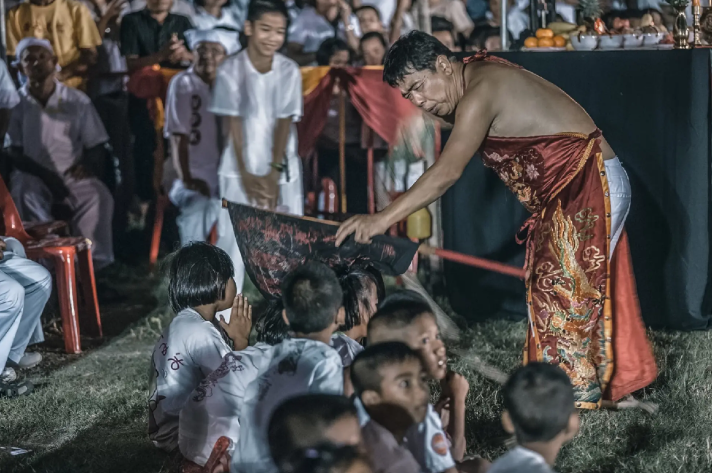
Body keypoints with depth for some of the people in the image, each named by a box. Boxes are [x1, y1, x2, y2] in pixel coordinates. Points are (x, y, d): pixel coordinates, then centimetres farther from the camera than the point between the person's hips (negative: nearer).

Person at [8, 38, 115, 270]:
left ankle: (92, 264, -27)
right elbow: (13, 153, -1)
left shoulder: (78, 101, 7)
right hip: (32, 176, -1)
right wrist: (45, 175, -17)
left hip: (72, 176, 1)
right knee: (25, 197, -35)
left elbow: (97, 146, 8)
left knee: (99, 197, -29)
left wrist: (88, 165, -15)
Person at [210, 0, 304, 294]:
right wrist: (246, 174, -13)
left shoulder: (289, 71, -4)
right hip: (239, 169, -1)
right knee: (233, 240, -4)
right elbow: (232, 123, -8)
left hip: (282, 170, 1)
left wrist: (273, 173, -12)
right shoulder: (230, 70, -8)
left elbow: (285, 122, -6)